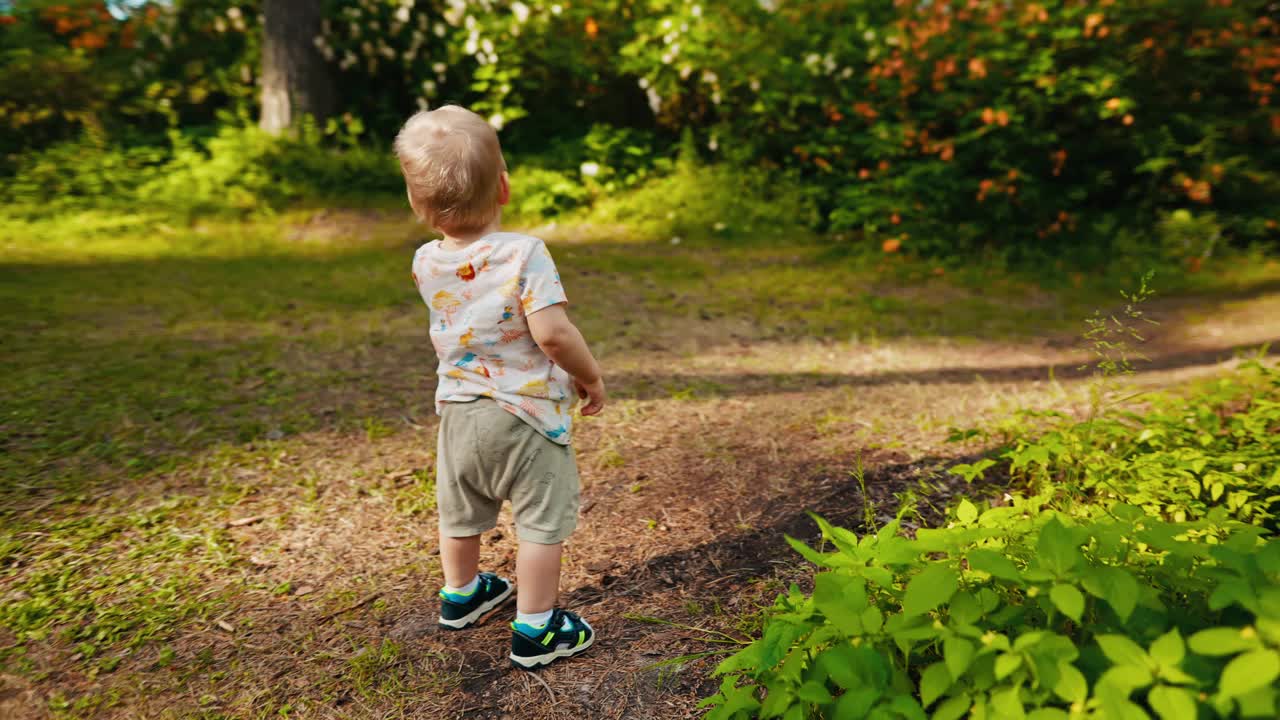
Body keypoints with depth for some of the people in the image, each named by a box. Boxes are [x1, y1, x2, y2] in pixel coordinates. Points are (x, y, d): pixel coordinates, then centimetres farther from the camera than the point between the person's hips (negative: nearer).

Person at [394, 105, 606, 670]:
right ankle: (535, 631, 18)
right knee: (542, 520, 9)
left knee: (460, 513, 25)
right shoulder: (523, 253, -21)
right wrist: (592, 377, -10)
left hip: (457, 410, 6)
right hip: (525, 412, -6)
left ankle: (460, 594, 48)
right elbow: (552, 333, -27)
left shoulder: (426, 263, -4)